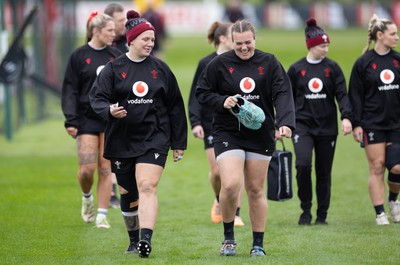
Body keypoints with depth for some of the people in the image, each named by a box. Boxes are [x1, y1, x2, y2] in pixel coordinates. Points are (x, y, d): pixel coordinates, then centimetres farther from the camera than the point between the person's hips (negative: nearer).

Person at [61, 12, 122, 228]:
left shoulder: (116, 56, 7)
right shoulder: (79, 56, -1)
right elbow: (70, 91, -2)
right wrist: (70, 121, -10)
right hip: (87, 119, -2)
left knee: (105, 169, 0)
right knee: (87, 168, -9)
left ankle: (102, 215, 6)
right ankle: (87, 197, 23)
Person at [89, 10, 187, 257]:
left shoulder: (160, 69, 5)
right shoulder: (114, 69, 1)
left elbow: (176, 106, 9)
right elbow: (97, 97, -4)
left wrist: (179, 143, 9)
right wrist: (109, 110, -28)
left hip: (154, 139, -1)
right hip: (121, 141, 1)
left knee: (147, 186, -18)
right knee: (127, 193, 11)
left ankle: (146, 238, -27)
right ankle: (134, 240, 29)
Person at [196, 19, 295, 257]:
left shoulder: (269, 63, 1)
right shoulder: (220, 64, 0)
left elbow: (283, 94, -7)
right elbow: (202, 92, 8)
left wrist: (285, 123, -23)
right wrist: (222, 102, -12)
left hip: (260, 135, 1)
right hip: (228, 133, -1)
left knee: (256, 190, 6)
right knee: (230, 185, -17)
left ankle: (258, 244, 18)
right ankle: (229, 236, 6)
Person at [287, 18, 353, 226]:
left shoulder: (332, 67, 3)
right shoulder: (296, 69, 2)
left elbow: (342, 94, -2)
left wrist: (346, 117, -18)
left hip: (327, 127, 1)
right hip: (302, 125, -1)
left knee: (324, 172, 5)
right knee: (303, 164, -22)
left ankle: (322, 215, 18)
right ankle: (306, 210, -6)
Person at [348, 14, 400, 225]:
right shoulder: (363, 63, -2)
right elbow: (355, 96, -2)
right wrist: (356, 124, -7)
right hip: (373, 124, -3)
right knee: (377, 168, -2)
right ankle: (380, 213, 6)